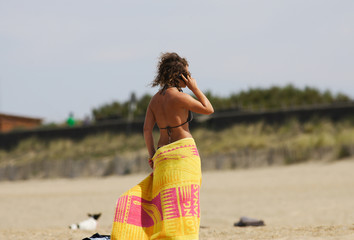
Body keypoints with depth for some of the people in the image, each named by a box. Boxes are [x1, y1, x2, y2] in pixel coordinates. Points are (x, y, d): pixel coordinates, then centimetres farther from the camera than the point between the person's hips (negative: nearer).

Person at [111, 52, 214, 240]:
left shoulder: (155, 99, 10)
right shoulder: (178, 97, -10)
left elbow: (147, 129, 6)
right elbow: (208, 109, -3)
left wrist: (152, 154, 11)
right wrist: (194, 88, 1)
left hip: (163, 154, 7)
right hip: (183, 153, -7)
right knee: (182, 202, -7)